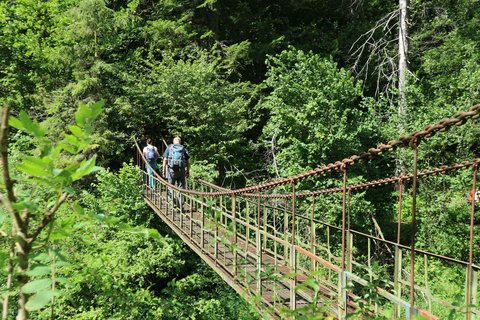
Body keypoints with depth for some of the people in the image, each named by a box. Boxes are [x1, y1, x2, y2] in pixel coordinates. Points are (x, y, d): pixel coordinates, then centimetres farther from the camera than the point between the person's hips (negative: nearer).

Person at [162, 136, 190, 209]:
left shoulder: (169, 148, 7)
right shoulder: (184, 149, 8)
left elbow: (165, 160, 0)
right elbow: (188, 162, 4)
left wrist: (163, 170, 3)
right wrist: (188, 171, 12)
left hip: (171, 170, -1)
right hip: (181, 170, 1)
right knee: (181, 188, 7)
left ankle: (175, 202, -6)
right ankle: (180, 205, 9)